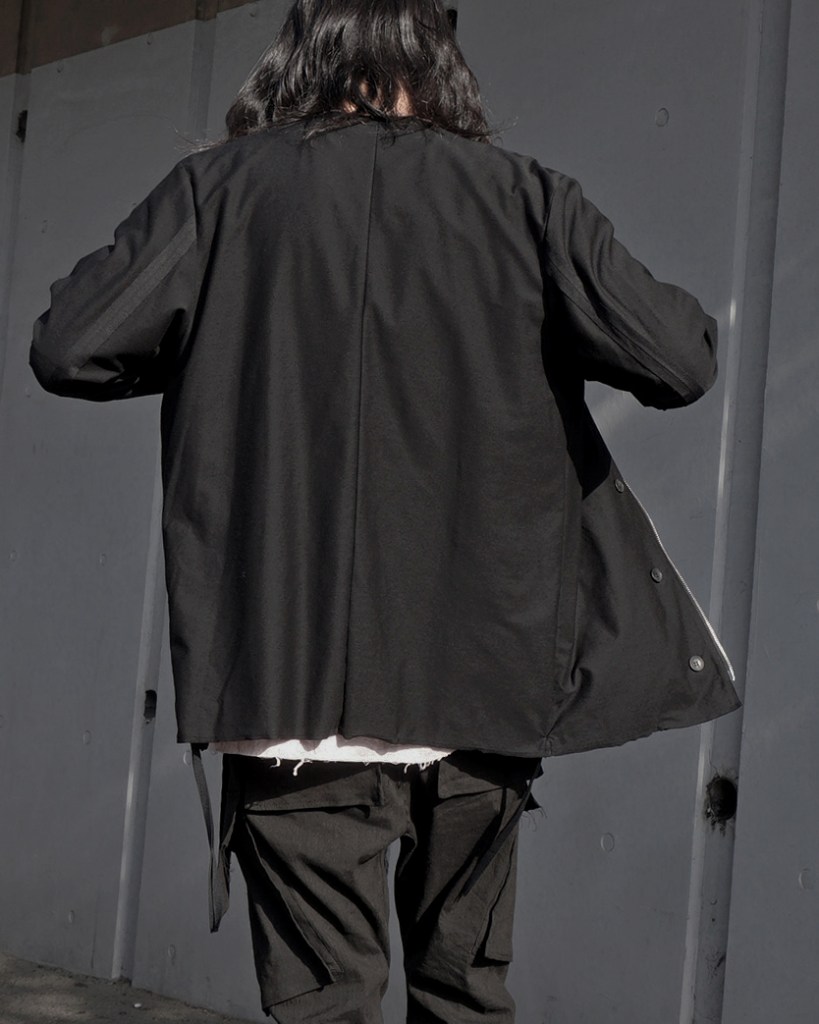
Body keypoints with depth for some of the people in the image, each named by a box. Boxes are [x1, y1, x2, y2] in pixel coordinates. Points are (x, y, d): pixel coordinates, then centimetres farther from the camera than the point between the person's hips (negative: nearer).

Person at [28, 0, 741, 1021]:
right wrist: (690, 319, 17)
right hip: (481, 679, 2)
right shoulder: (520, 197, 2)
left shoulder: (220, 189, 1)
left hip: (292, 687, -1)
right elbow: (677, 361, -6)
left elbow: (67, 347, -5)